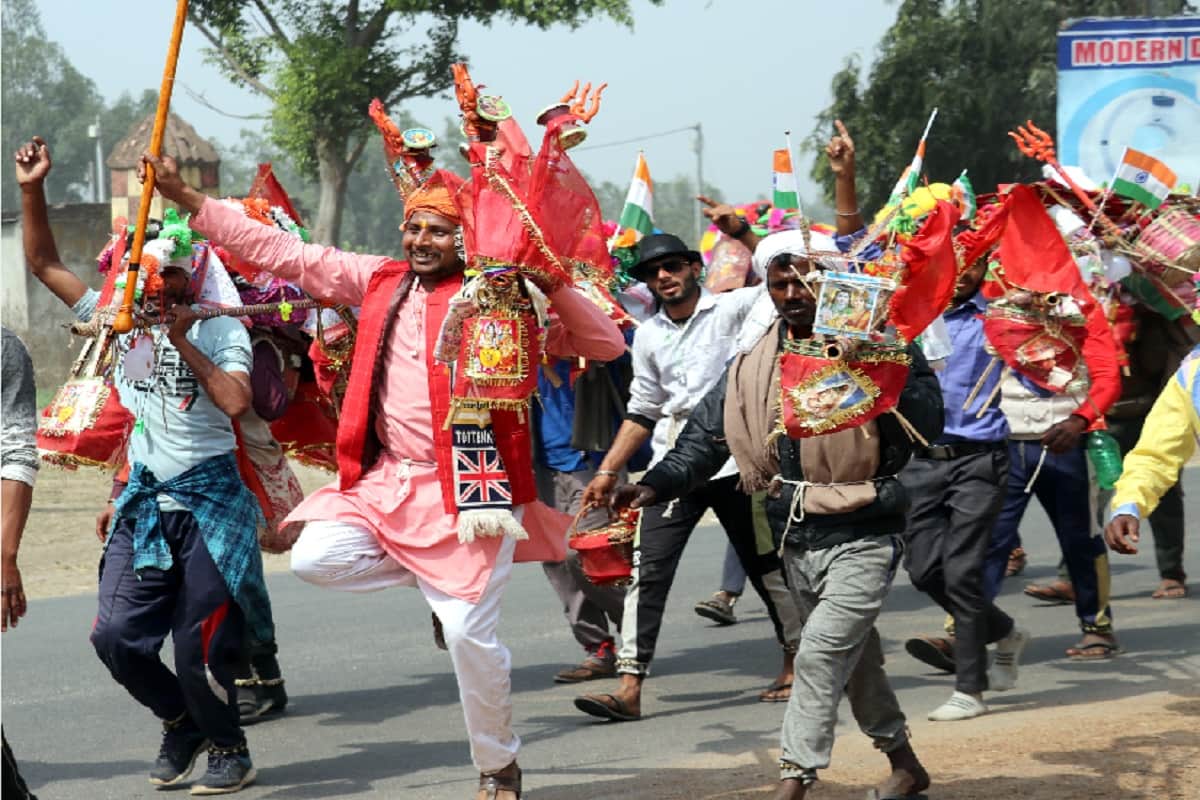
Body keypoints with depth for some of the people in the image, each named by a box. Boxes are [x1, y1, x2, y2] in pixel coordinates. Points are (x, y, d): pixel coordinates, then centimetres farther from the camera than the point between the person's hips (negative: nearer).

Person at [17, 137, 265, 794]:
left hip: (209, 499, -4)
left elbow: (236, 402, -18)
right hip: (142, 500, 4)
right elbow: (44, 264, 8)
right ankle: (181, 721, 21)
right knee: (117, 635, -6)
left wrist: (184, 342, -17)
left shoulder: (219, 329, -2)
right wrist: (32, 190, -2)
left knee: (200, 641, -4)